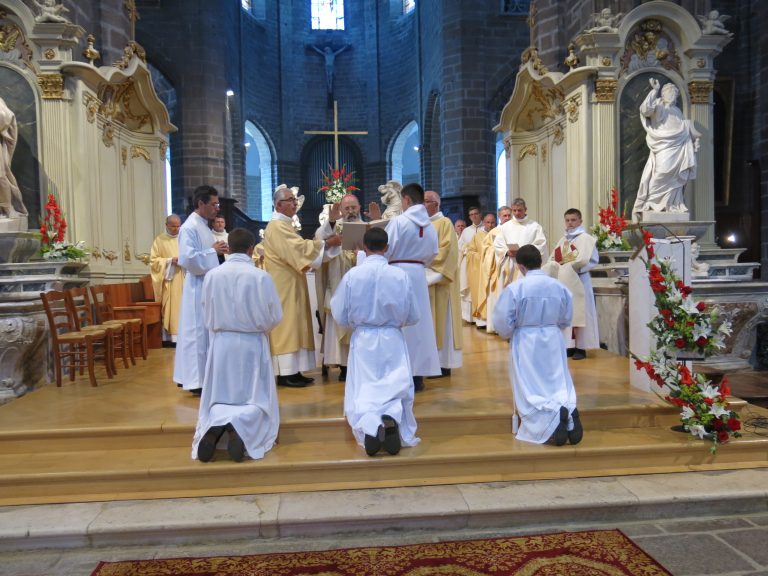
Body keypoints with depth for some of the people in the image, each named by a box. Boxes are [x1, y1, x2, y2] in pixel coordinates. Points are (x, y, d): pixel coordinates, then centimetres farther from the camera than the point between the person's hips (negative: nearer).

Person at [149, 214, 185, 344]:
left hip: (184, 280, 3)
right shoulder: (159, 240, 3)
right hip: (169, 282, -3)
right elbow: (153, 260, -2)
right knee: (171, 309, -5)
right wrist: (170, 260, -15)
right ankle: (171, 336, -3)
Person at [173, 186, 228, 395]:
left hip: (209, 285, 10)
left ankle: (202, 377, 22)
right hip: (198, 287, -10)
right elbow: (188, 259, -24)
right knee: (198, 333, -3)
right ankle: (197, 381, 5)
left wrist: (219, 251, 6)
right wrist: (213, 251, -16)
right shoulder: (189, 227, -14)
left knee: (207, 332, 13)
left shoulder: (203, 225, 15)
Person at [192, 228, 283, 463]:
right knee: (256, 400, 10)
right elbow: (275, 316, -4)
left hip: (220, 344, 2)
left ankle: (214, 425, -18)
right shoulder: (261, 276, -12)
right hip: (252, 345, -2)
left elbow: (207, 316, 5)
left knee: (219, 400, 15)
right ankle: (239, 427, -21)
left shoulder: (212, 275, -5)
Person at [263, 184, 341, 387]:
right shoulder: (277, 226, -15)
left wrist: (324, 244, 6)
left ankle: (292, 370, 12)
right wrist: (328, 243, -16)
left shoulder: (284, 225, 18)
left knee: (294, 325, 9)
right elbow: (301, 248, -23)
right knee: (287, 325, -8)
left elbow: (297, 250, 17)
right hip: (283, 285, -10)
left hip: (291, 284, 10)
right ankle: (285, 373, -3)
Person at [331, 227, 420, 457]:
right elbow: (413, 317, 2)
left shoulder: (351, 275, -9)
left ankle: (370, 425, -25)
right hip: (393, 341, 0)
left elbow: (340, 316, 0)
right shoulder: (401, 275, -8)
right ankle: (392, 420, -25)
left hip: (363, 341, 0)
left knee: (363, 393, 8)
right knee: (396, 389, 8)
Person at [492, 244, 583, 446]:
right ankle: (568, 409, -19)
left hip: (526, 345, -3)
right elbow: (566, 319, 10)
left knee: (531, 392, 3)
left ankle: (552, 418, -25)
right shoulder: (559, 286, 0)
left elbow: (502, 323, -12)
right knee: (559, 385, 12)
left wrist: (508, 335, 9)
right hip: (553, 342, 4)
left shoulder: (514, 288, -15)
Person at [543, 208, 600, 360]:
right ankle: (570, 345, 10)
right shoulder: (562, 240, 17)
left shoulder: (586, 239, -2)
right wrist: (558, 266, -8)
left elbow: (590, 260, -13)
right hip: (562, 282, 6)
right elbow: (552, 259, 14)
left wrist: (569, 265, -15)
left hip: (579, 281, -6)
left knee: (578, 314, -7)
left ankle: (581, 347, -3)